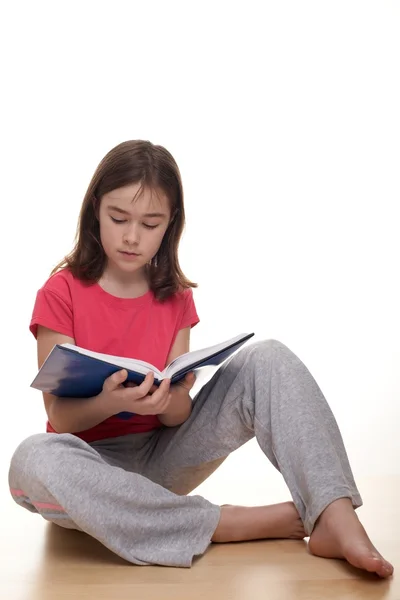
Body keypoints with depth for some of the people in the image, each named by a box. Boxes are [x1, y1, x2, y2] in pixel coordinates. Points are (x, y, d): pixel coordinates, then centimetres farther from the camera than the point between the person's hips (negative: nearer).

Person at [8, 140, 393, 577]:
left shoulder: (176, 299, 3)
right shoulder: (61, 294, -7)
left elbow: (177, 416, -2)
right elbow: (59, 415, -12)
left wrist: (171, 398, -27)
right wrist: (111, 403, -34)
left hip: (161, 455, 3)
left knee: (269, 358, -15)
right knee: (34, 459, -40)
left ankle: (337, 521, -32)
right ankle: (232, 524, -30)